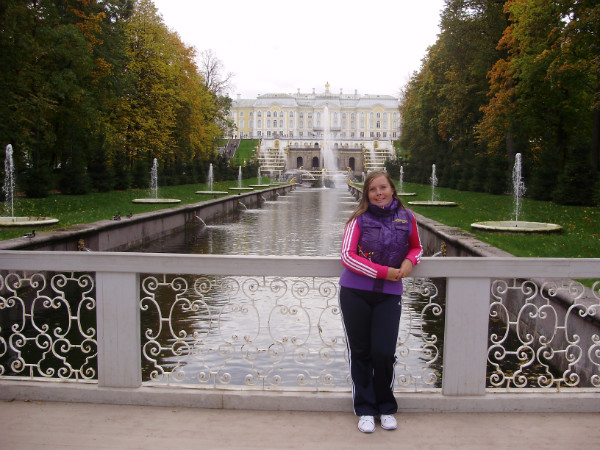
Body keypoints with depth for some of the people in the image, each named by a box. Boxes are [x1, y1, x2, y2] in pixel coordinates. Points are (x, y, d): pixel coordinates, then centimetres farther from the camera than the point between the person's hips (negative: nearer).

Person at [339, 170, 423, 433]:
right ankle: (365, 409, 23)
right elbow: (347, 255, -11)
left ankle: (386, 408, 22)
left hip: (389, 295, 1)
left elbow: (416, 247, 20)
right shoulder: (359, 218, -3)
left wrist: (410, 261, -3)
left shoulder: (406, 218, 4)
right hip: (355, 293, -1)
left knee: (384, 352, -3)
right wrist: (383, 271, -15)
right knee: (360, 352, 7)